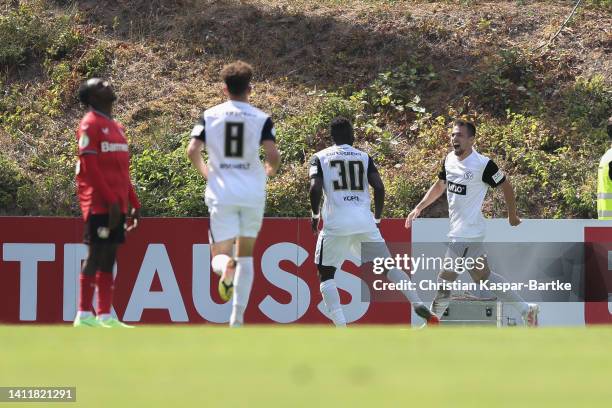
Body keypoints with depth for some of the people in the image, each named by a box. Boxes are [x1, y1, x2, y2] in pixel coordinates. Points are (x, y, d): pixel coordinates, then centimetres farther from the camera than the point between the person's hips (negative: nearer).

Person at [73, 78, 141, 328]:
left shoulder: (116, 127, 19)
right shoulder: (90, 125, -7)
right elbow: (90, 168, -14)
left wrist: (134, 203, 16)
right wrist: (111, 200, -19)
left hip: (116, 203, 8)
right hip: (99, 203, -8)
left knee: (109, 258, 7)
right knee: (96, 255, -9)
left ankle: (105, 316, 8)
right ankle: (84, 315, -7)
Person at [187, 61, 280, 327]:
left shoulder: (210, 116, 2)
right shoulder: (261, 119, -1)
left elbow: (192, 151, -6)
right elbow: (272, 155, -11)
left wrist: (205, 172, 13)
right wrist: (270, 171, 12)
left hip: (221, 193, -1)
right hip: (253, 195, 1)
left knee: (220, 254, 4)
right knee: (246, 253, 16)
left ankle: (226, 268, -35)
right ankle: (238, 316, 11)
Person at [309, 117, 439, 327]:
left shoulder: (320, 158, 8)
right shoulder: (364, 157, 13)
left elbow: (315, 188, -7)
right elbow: (379, 188, 2)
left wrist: (315, 215, 9)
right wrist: (377, 219, 13)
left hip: (336, 223, -2)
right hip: (365, 222, 2)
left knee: (326, 275, 9)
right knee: (388, 266, 16)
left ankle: (341, 327, -8)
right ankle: (419, 305, 3)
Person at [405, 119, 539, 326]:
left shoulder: (483, 164, -16)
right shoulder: (450, 160, 7)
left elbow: (506, 185, -4)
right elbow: (440, 186, 22)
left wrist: (512, 215, 5)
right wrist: (419, 208, 14)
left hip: (468, 234, -9)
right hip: (458, 230, 9)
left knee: (446, 279, -7)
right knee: (483, 275, 16)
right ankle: (526, 309, 21)